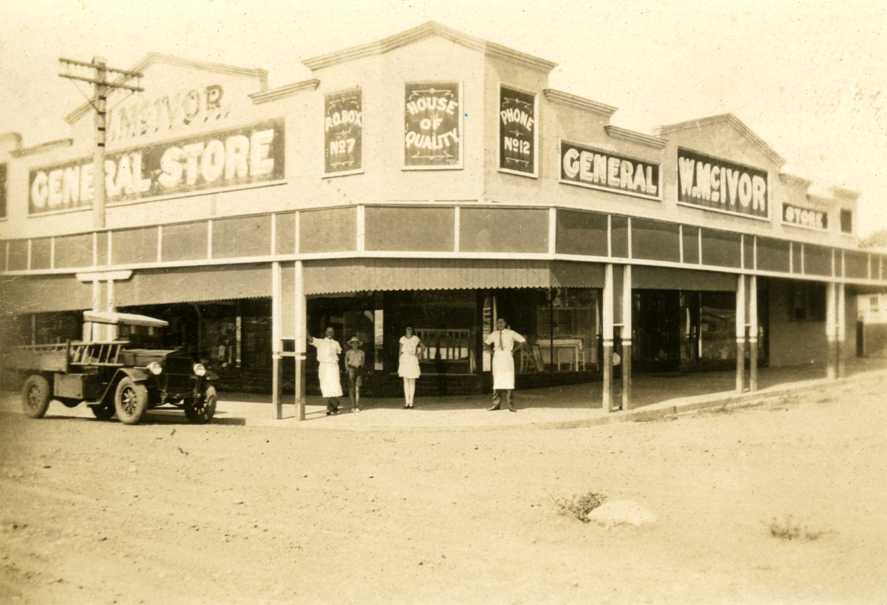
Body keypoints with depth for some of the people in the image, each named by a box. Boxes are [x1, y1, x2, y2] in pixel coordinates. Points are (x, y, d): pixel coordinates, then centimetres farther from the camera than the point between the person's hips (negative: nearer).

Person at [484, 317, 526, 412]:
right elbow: (485, 342, 24)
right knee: (497, 381, 2)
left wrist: (514, 350, 0)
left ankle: (509, 404, -2)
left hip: (507, 357, -3)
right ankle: (496, 403, 6)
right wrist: (492, 350, 12)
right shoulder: (494, 334, 8)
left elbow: (523, 340, 0)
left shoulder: (511, 333, -1)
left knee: (508, 380, -5)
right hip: (497, 357, 3)